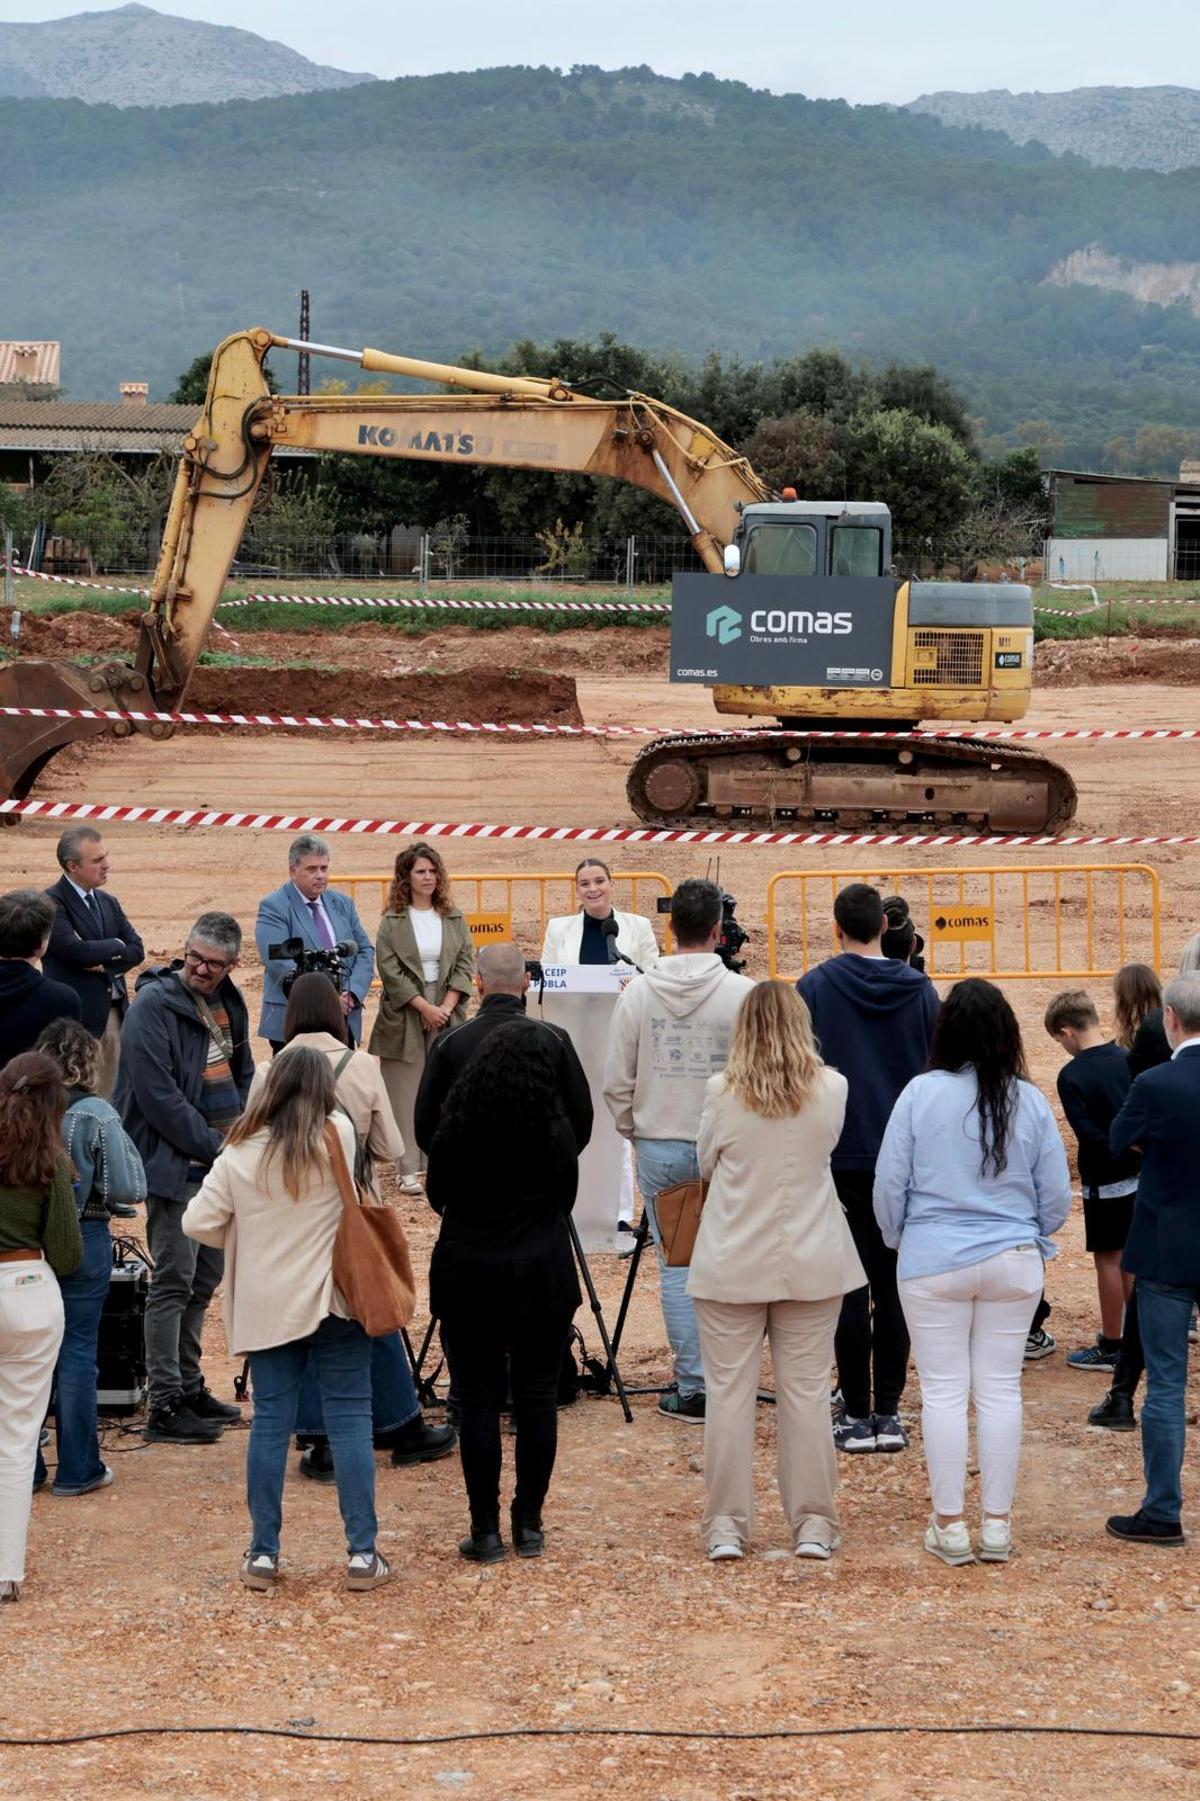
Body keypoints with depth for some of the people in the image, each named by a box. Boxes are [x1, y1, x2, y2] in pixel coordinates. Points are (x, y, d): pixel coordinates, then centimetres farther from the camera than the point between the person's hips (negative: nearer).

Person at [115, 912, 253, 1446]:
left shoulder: (228, 1003, 12)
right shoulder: (153, 1006, -14)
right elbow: (159, 1096, -19)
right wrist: (215, 1147, -15)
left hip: (220, 1163, 8)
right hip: (173, 1165, -8)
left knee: (205, 1280, 14)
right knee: (174, 1282, -8)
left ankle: (189, 1387, 25)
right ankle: (165, 1407, -6)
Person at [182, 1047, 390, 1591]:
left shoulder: (239, 1155, -5)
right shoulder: (338, 1136, -7)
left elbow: (197, 1223, -4)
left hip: (265, 1307, 1)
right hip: (334, 1300, -1)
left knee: (270, 1422, 7)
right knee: (349, 1419, 3)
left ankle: (263, 1554, 10)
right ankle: (362, 1553, 2)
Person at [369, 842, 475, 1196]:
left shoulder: (454, 918, 9)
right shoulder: (392, 922, 0)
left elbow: (464, 965, 5)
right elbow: (391, 972, -6)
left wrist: (446, 1007, -8)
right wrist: (425, 1007, -13)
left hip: (447, 1012, 3)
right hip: (405, 1017, -3)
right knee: (406, 1094, -2)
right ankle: (408, 1170, 0)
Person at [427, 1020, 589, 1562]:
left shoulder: (456, 1128, -8)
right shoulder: (556, 1130, -7)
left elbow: (437, 1196, 7)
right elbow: (566, 1200, 7)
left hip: (469, 1272, 0)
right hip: (541, 1273, 1)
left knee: (479, 1400, 4)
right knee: (537, 1396, 8)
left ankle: (486, 1530, 4)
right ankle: (529, 1524, 12)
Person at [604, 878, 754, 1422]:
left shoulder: (638, 992, -2)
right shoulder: (743, 994, -8)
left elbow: (616, 1082, 2)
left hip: (658, 1148, 1)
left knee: (676, 1267, 6)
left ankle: (693, 1386, 8)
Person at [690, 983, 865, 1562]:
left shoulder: (721, 1092, -10)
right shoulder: (832, 1089, -6)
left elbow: (705, 1165, 5)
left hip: (731, 1267, -1)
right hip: (811, 1264, 1)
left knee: (729, 1390, 5)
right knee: (806, 1391, 7)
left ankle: (726, 1525, 8)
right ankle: (812, 1524, 11)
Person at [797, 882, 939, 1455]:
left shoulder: (815, 988, -6)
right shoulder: (919, 989, 1)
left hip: (840, 1157, -2)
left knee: (850, 1288, 2)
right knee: (893, 1287, 8)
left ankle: (856, 1414, 3)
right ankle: (889, 1412, 9)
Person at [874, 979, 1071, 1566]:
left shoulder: (921, 1094, -10)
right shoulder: (1029, 1101, -4)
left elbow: (889, 1183, -5)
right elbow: (1056, 1194, 2)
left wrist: (898, 1238, 14)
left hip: (933, 1262, -2)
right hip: (1013, 1263, 2)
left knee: (943, 1390, 5)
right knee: (1001, 1388, 8)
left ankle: (949, 1524, 8)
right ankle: (997, 1524, 11)